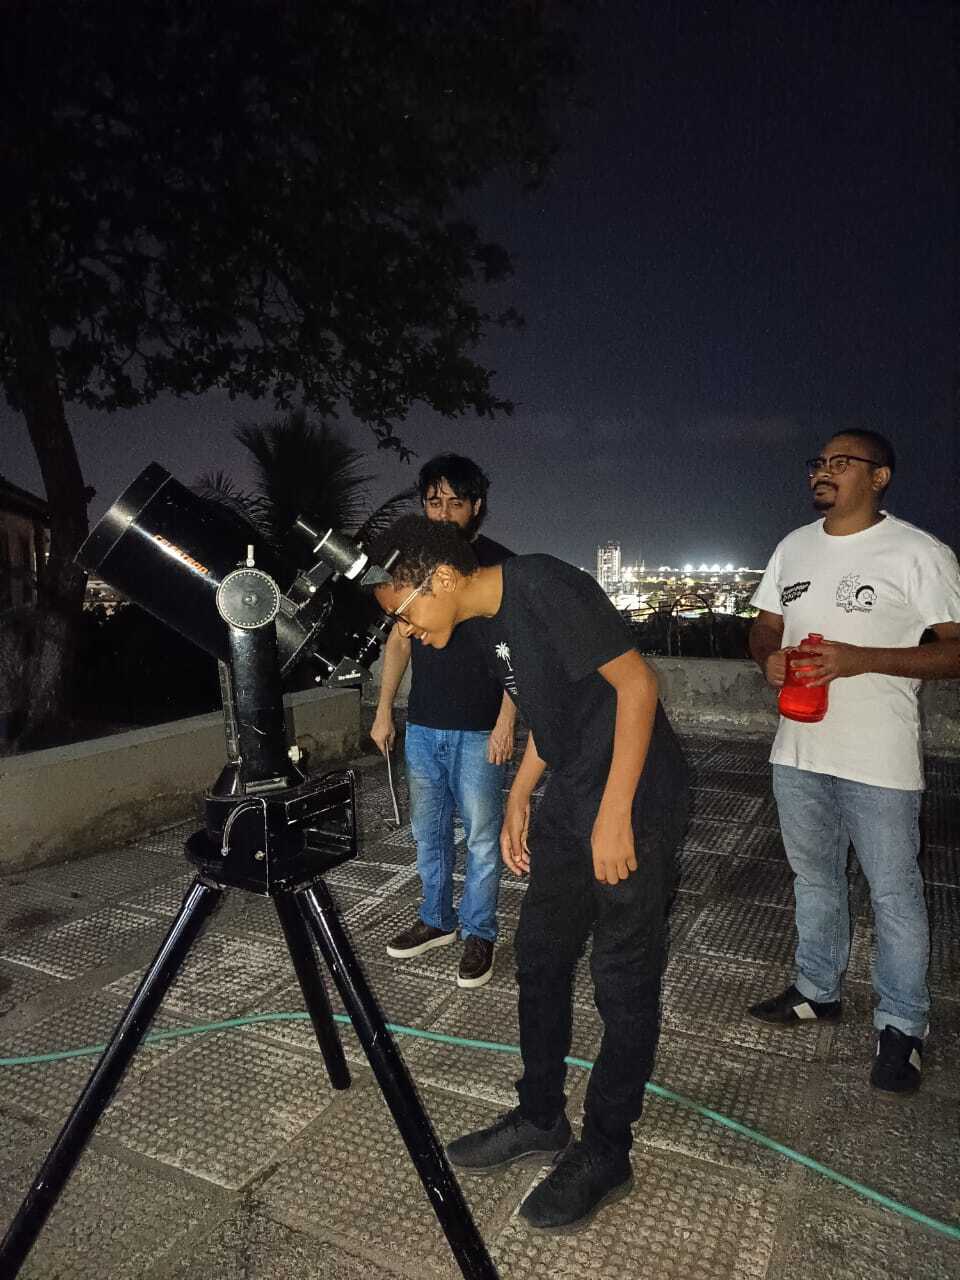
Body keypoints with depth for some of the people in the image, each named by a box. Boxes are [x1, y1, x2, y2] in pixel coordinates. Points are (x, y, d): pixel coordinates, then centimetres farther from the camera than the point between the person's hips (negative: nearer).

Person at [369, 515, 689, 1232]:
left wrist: (615, 814, -22)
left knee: (623, 980, 4)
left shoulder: (544, 588, -19)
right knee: (540, 957, 14)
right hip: (570, 804, 9)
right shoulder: (490, 624, 7)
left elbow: (636, 684, -21)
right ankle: (540, 1121, 33)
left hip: (635, 803, -9)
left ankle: (605, 1156, 22)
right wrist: (519, 801, 13)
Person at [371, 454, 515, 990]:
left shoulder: (499, 564, -5)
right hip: (422, 725, 5)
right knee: (428, 830, 14)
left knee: (482, 835, 3)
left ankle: (480, 934, 19)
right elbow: (399, 639, 14)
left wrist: (506, 722, -15)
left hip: (478, 731, -5)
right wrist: (385, 710, 10)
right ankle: (437, 919, 31)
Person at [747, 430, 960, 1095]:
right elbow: (764, 627, 15)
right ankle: (818, 991, 39)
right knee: (815, 879, 20)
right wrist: (769, 655, -8)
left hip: (879, 760, -6)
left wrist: (860, 659, -24)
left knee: (894, 894, 7)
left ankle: (902, 1026, 27)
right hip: (799, 748, 6)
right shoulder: (794, 547, 8)